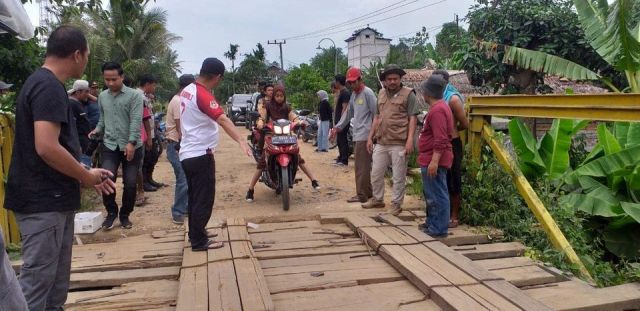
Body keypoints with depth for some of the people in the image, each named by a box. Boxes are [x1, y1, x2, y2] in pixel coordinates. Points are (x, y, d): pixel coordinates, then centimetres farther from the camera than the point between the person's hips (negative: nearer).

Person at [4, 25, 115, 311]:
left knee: (56, 276, 18)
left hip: (52, 198, 10)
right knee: (37, 279, -1)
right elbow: (47, 148, -27)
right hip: (44, 201, -10)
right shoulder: (49, 86, -18)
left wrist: (85, 175, 12)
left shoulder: (42, 82, 14)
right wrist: (86, 176, -13)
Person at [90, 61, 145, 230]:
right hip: (110, 145, 3)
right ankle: (111, 212, 12)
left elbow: (136, 120, -14)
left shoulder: (134, 95, -6)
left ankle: (125, 214, 23)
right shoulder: (102, 96, 10)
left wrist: (131, 142, -24)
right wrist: (98, 130, 1)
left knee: (130, 183, 2)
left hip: (132, 146, -3)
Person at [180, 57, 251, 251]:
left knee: (194, 197, 18)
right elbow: (222, 120, -35)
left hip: (187, 153, 9)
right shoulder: (203, 95, -19)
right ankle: (199, 242, 7)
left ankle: (195, 234, 29)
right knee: (204, 199, 0)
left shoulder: (187, 91, 9)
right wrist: (241, 141, -46)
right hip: (201, 155, -9)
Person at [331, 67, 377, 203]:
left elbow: (376, 114, -12)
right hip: (358, 135, 9)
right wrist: (338, 127, 18)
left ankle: (361, 195, -1)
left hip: (365, 135, -9)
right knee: (364, 165, 13)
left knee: (361, 166, -6)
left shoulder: (367, 93, -10)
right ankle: (368, 192, 21)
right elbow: (349, 113, 23)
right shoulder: (354, 95, 17)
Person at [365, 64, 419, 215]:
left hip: (399, 143, -6)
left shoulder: (408, 94, -4)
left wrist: (410, 140, -17)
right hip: (381, 142, 6)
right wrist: (370, 137, 14)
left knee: (398, 177, 4)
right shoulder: (381, 93, 13)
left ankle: (396, 203, 18)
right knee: (376, 174, 13)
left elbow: (413, 118, -8)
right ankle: (377, 199, 31)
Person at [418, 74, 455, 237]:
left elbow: (440, 140, -25)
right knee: (431, 194, 19)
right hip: (430, 159, 11)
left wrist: (434, 161, -27)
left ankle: (439, 229, 3)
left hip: (434, 161, -11)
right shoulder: (438, 107, 15)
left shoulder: (437, 110, -19)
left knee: (437, 195, -4)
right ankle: (432, 222, 30)